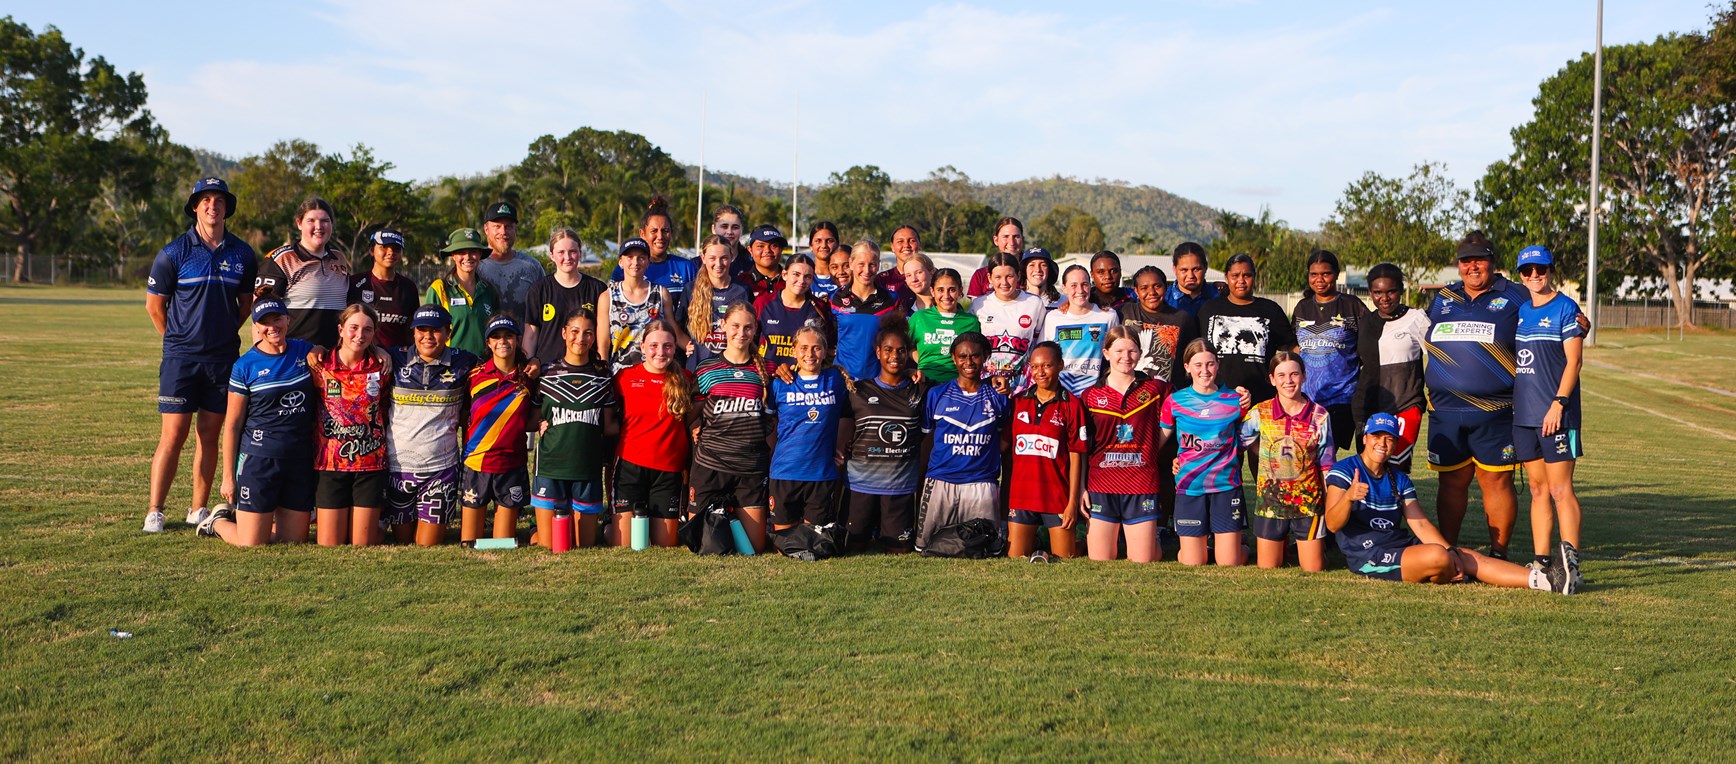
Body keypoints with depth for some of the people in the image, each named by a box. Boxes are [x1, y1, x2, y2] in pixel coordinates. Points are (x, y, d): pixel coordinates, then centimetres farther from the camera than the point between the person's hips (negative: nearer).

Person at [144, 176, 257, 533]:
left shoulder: (242, 254, 5)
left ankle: (199, 509, 16)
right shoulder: (174, 252, -3)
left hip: (223, 357, 3)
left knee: (210, 434, 7)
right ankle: (154, 512, 2)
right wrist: (177, 341, 8)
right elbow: (154, 303, 4)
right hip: (181, 357, -3)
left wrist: (225, 333, 11)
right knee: (173, 434, -5)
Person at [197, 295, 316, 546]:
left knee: (295, 540, 8)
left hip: (301, 459, 4)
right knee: (252, 544, -2)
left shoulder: (305, 351, 5)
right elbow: (232, 425, -2)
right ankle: (219, 521, 31)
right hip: (259, 459, -4)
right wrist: (228, 476, -4)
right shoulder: (245, 366, -5)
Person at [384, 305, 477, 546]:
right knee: (403, 541, 12)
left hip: (441, 466, -1)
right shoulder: (395, 360, 0)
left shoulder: (463, 363, 1)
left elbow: (468, 410, 10)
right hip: (398, 464, 1)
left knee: (428, 545, 0)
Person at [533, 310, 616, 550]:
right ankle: (538, 531, 29)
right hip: (551, 465, -1)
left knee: (585, 545, 5)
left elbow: (607, 426, 11)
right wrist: (540, 425, -10)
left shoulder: (602, 376, 8)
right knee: (549, 546, -1)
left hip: (588, 467, 1)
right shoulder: (546, 373, 3)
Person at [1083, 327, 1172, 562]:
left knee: (1142, 564, 1)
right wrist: (1082, 489, 2)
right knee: (1099, 563, 1)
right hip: (1101, 485, 0)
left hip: (1142, 486, 0)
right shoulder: (1091, 395, 7)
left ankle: (1154, 545, 30)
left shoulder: (1156, 389, 6)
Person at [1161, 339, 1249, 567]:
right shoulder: (1175, 401, 1)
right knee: (1193, 564, 1)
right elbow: (1160, 439, 9)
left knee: (1229, 564, -2)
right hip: (1189, 485, 0)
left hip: (1226, 484, 0)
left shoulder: (1234, 400, 2)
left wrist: (1247, 408, 1)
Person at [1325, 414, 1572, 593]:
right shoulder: (1344, 471, -4)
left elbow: (1420, 524, 7)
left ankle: (1546, 580, -20)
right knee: (1437, 556, -31)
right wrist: (1349, 497, -37)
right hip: (1368, 557, -7)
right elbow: (1332, 524, -16)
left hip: (1401, 546, 7)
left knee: (1470, 558, -11)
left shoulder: (1399, 480, 18)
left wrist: (1451, 551, -12)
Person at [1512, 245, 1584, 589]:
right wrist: (1512, 403, 13)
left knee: (1560, 489, -9)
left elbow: (1574, 360, -9)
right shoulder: (1520, 311, 14)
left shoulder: (1566, 308, -4)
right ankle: (1541, 561, 13)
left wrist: (1558, 403, -17)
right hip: (1524, 414, 6)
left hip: (1556, 415, -6)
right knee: (1538, 489, 9)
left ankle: (1571, 563, -9)